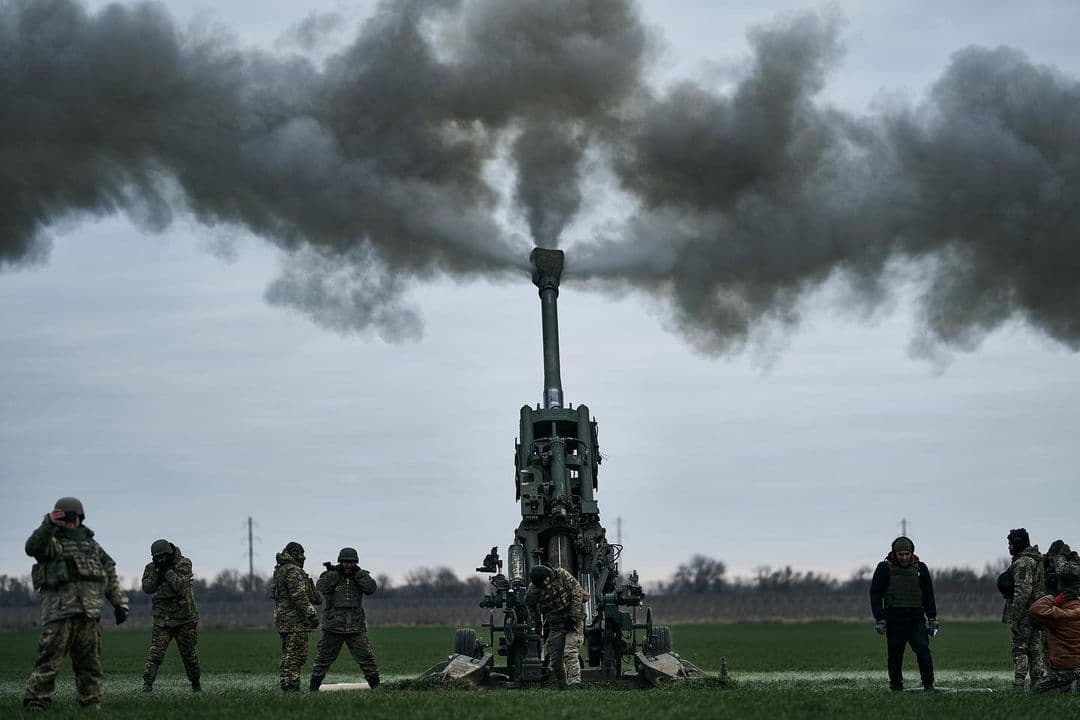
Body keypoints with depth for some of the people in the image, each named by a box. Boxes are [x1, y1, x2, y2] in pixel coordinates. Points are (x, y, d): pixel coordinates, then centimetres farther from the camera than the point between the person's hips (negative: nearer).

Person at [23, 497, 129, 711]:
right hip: (59, 612, -5)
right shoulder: (51, 542, 5)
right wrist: (48, 525, -33)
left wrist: (120, 603, 15)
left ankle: (91, 704, 14)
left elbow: (110, 575, 23)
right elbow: (33, 547, -19)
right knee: (48, 662, -10)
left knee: (90, 664, 8)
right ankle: (34, 704, -10)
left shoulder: (91, 545, 21)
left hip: (89, 613, 5)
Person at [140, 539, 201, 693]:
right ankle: (147, 683, -16)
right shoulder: (151, 567, 2)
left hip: (184, 618, -1)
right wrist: (156, 572, -17)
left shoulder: (183, 564, -9)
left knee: (189, 654, 8)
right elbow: (147, 589, -6)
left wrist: (167, 571, -23)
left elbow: (181, 586, -21)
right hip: (162, 619, 1)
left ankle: (196, 684, 26)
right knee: (156, 652, -14)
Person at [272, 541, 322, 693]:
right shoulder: (293, 571, -13)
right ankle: (292, 687, -12)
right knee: (296, 654, -9)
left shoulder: (279, 571, 18)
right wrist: (312, 615, -20)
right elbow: (299, 596, -21)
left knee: (288, 655, 13)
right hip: (295, 618, -10)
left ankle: (286, 686, 15)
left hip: (282, 617, 10)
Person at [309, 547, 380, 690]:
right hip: (333, 627, -1)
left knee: (366, 657, -5)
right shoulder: (330, 575, 3)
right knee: (324, 658, 5)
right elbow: (320, 589, -14)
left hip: (356, 628, 1)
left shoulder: (360, 576, 8)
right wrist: (333, 573, -16)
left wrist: (358, 573, -12)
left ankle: (376, 686, 2)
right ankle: (313, 688, 13)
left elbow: (371, 588, -10)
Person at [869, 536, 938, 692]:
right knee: (895, 655, 2)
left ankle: (928, 684, -9)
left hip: (916, 618, 1)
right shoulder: (884, 568, 0)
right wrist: (880, 619, -8)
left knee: (923, 650, -12)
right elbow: (875, 594, 0)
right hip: (894, 619, -1)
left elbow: (928, 595, 15)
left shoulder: (920, 568, 8)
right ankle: (896, 686, 13)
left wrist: (932, 618, 9)